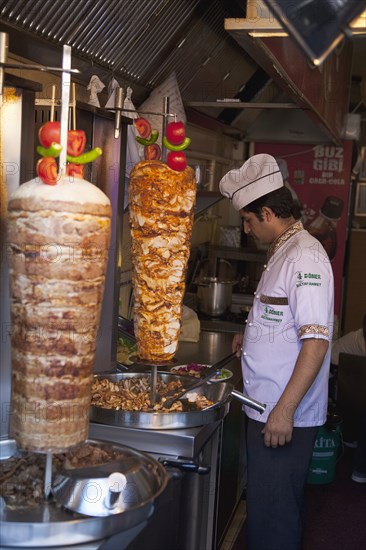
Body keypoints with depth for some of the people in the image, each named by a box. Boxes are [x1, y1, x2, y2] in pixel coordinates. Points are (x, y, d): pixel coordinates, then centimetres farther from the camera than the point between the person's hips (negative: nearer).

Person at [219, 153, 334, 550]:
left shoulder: (305, 257, -18)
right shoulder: (283, 252, 14)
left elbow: (317, 340, -24)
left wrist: (285, 410, -24)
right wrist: (252, 336, 15)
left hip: (286, 415, -10)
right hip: (267, 409, 10)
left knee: (272, 517, 2)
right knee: (269, 506, 21)